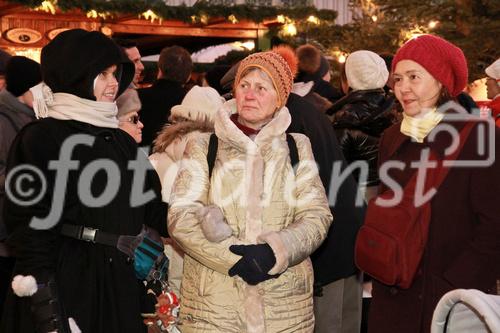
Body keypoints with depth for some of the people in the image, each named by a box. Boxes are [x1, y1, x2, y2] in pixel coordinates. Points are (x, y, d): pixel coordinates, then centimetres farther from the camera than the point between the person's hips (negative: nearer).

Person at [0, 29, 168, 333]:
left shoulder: (121, 140, 14)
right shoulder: (41, 138, -6)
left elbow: (155, 209, 13)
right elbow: (30, 225, -12)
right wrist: (43, 305, -20)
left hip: (122, 287, 6)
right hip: (67, 285, -6)